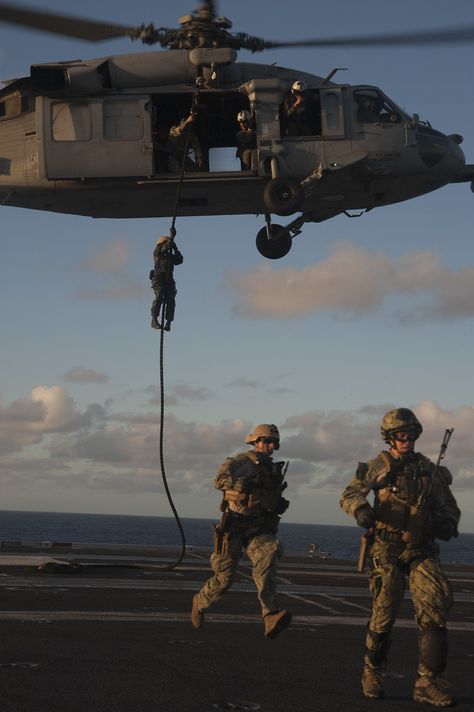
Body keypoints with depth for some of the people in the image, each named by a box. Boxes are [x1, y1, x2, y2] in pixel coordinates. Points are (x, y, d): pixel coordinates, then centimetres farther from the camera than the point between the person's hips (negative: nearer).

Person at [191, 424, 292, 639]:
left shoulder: (274, 469, 15)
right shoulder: (238, 462, -3)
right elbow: (220, 480, -22)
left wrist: (280, 504, 9)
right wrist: (244, 484, -38)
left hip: (260, 529, 3)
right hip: (234, 526, -3)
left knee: (267, 558, -28)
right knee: (224, 577, 2)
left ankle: (271, 618, -42)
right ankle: (201, 602, 36)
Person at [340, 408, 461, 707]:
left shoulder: (429, 469, 12)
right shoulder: (379, 466, 4)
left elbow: (449, 506, 20)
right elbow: (350, 493, -6)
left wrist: (447, 523, -4)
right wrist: (361, 509, -29)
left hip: (422, 550, 2)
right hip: (388, 549, -2)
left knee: (435, 606, -14)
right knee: (384, 613, 0)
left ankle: (429, 681, -11)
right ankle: (372, 672, 23)